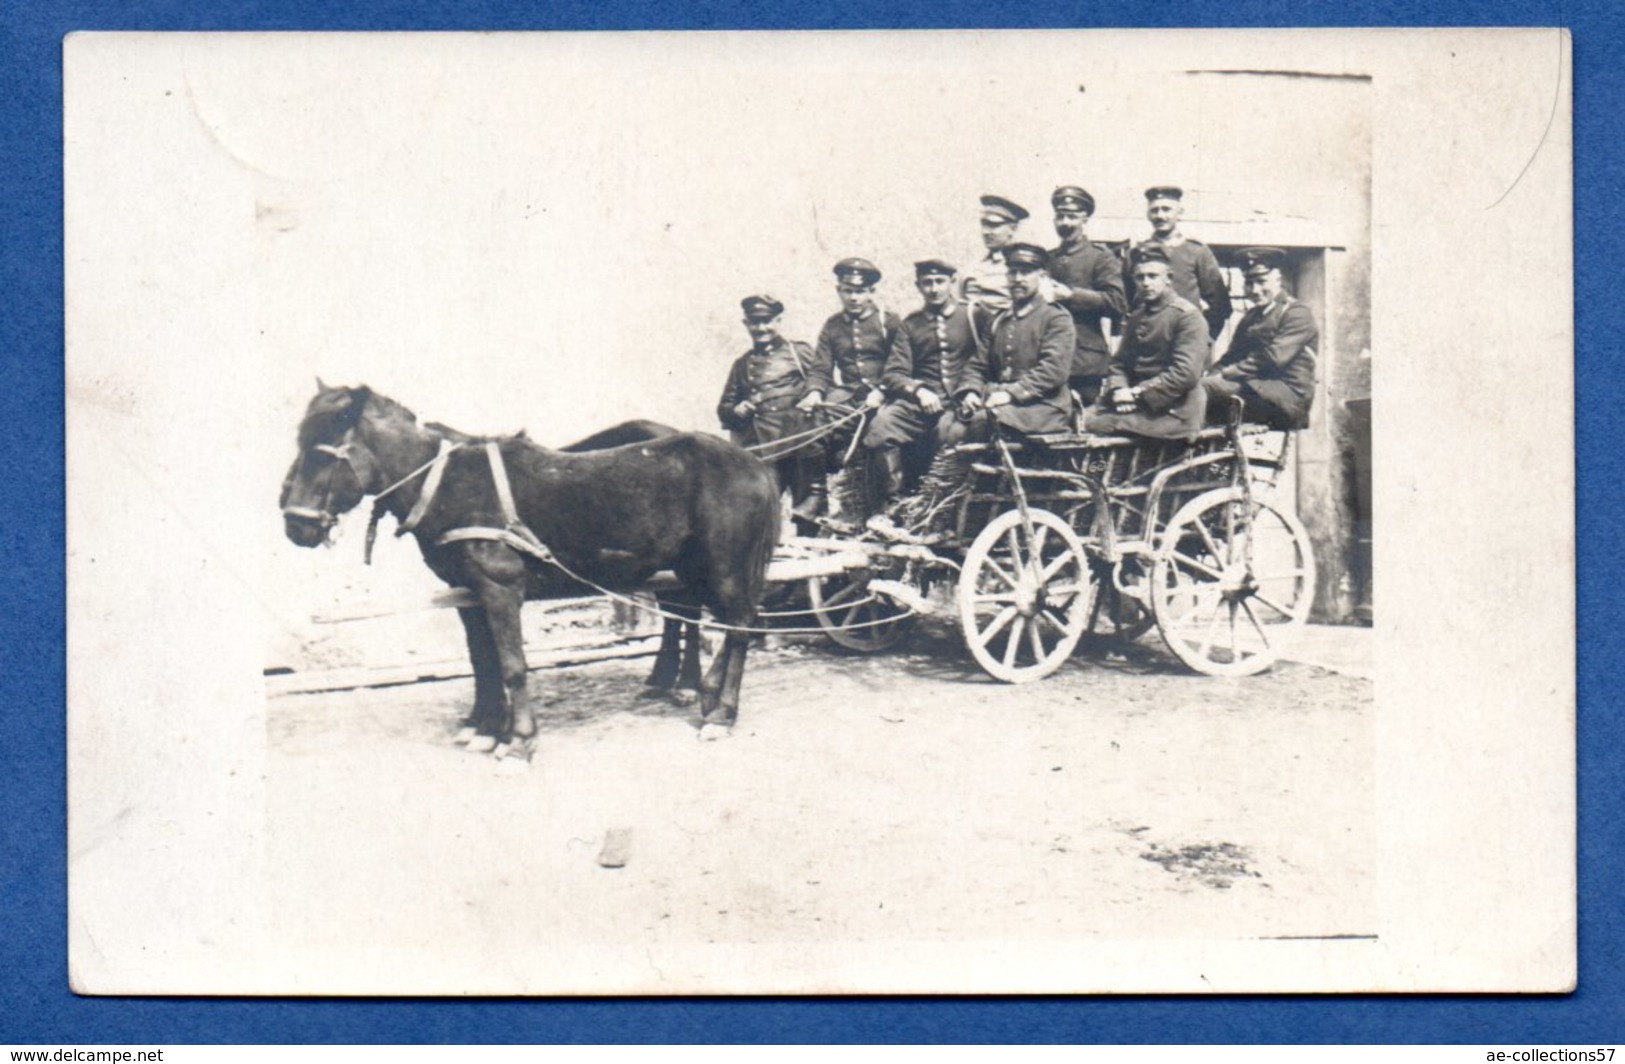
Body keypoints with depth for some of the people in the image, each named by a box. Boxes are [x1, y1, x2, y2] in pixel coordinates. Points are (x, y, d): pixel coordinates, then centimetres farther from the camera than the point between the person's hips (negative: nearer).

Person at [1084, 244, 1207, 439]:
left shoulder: (1187, 316, -6)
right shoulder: (1136, 317, 19)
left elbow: (1186, 374, -16)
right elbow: (1119, 362, 15)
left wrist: (1137, 393, -16)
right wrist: (1119, 390, -8)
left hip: (1171, 412, -7)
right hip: (1137, 405, 7)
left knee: (1096, 425, -23)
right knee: (1085, 419, -14)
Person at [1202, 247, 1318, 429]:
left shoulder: (1298, 314, 0)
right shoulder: (1249, 318, 24)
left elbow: (1274, 357, -13)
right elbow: (1231, 357, 17)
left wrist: (1229, 373, -15)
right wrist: (1214, 375, -6)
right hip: (1252, 387, 7)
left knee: (1205, 388, -29)